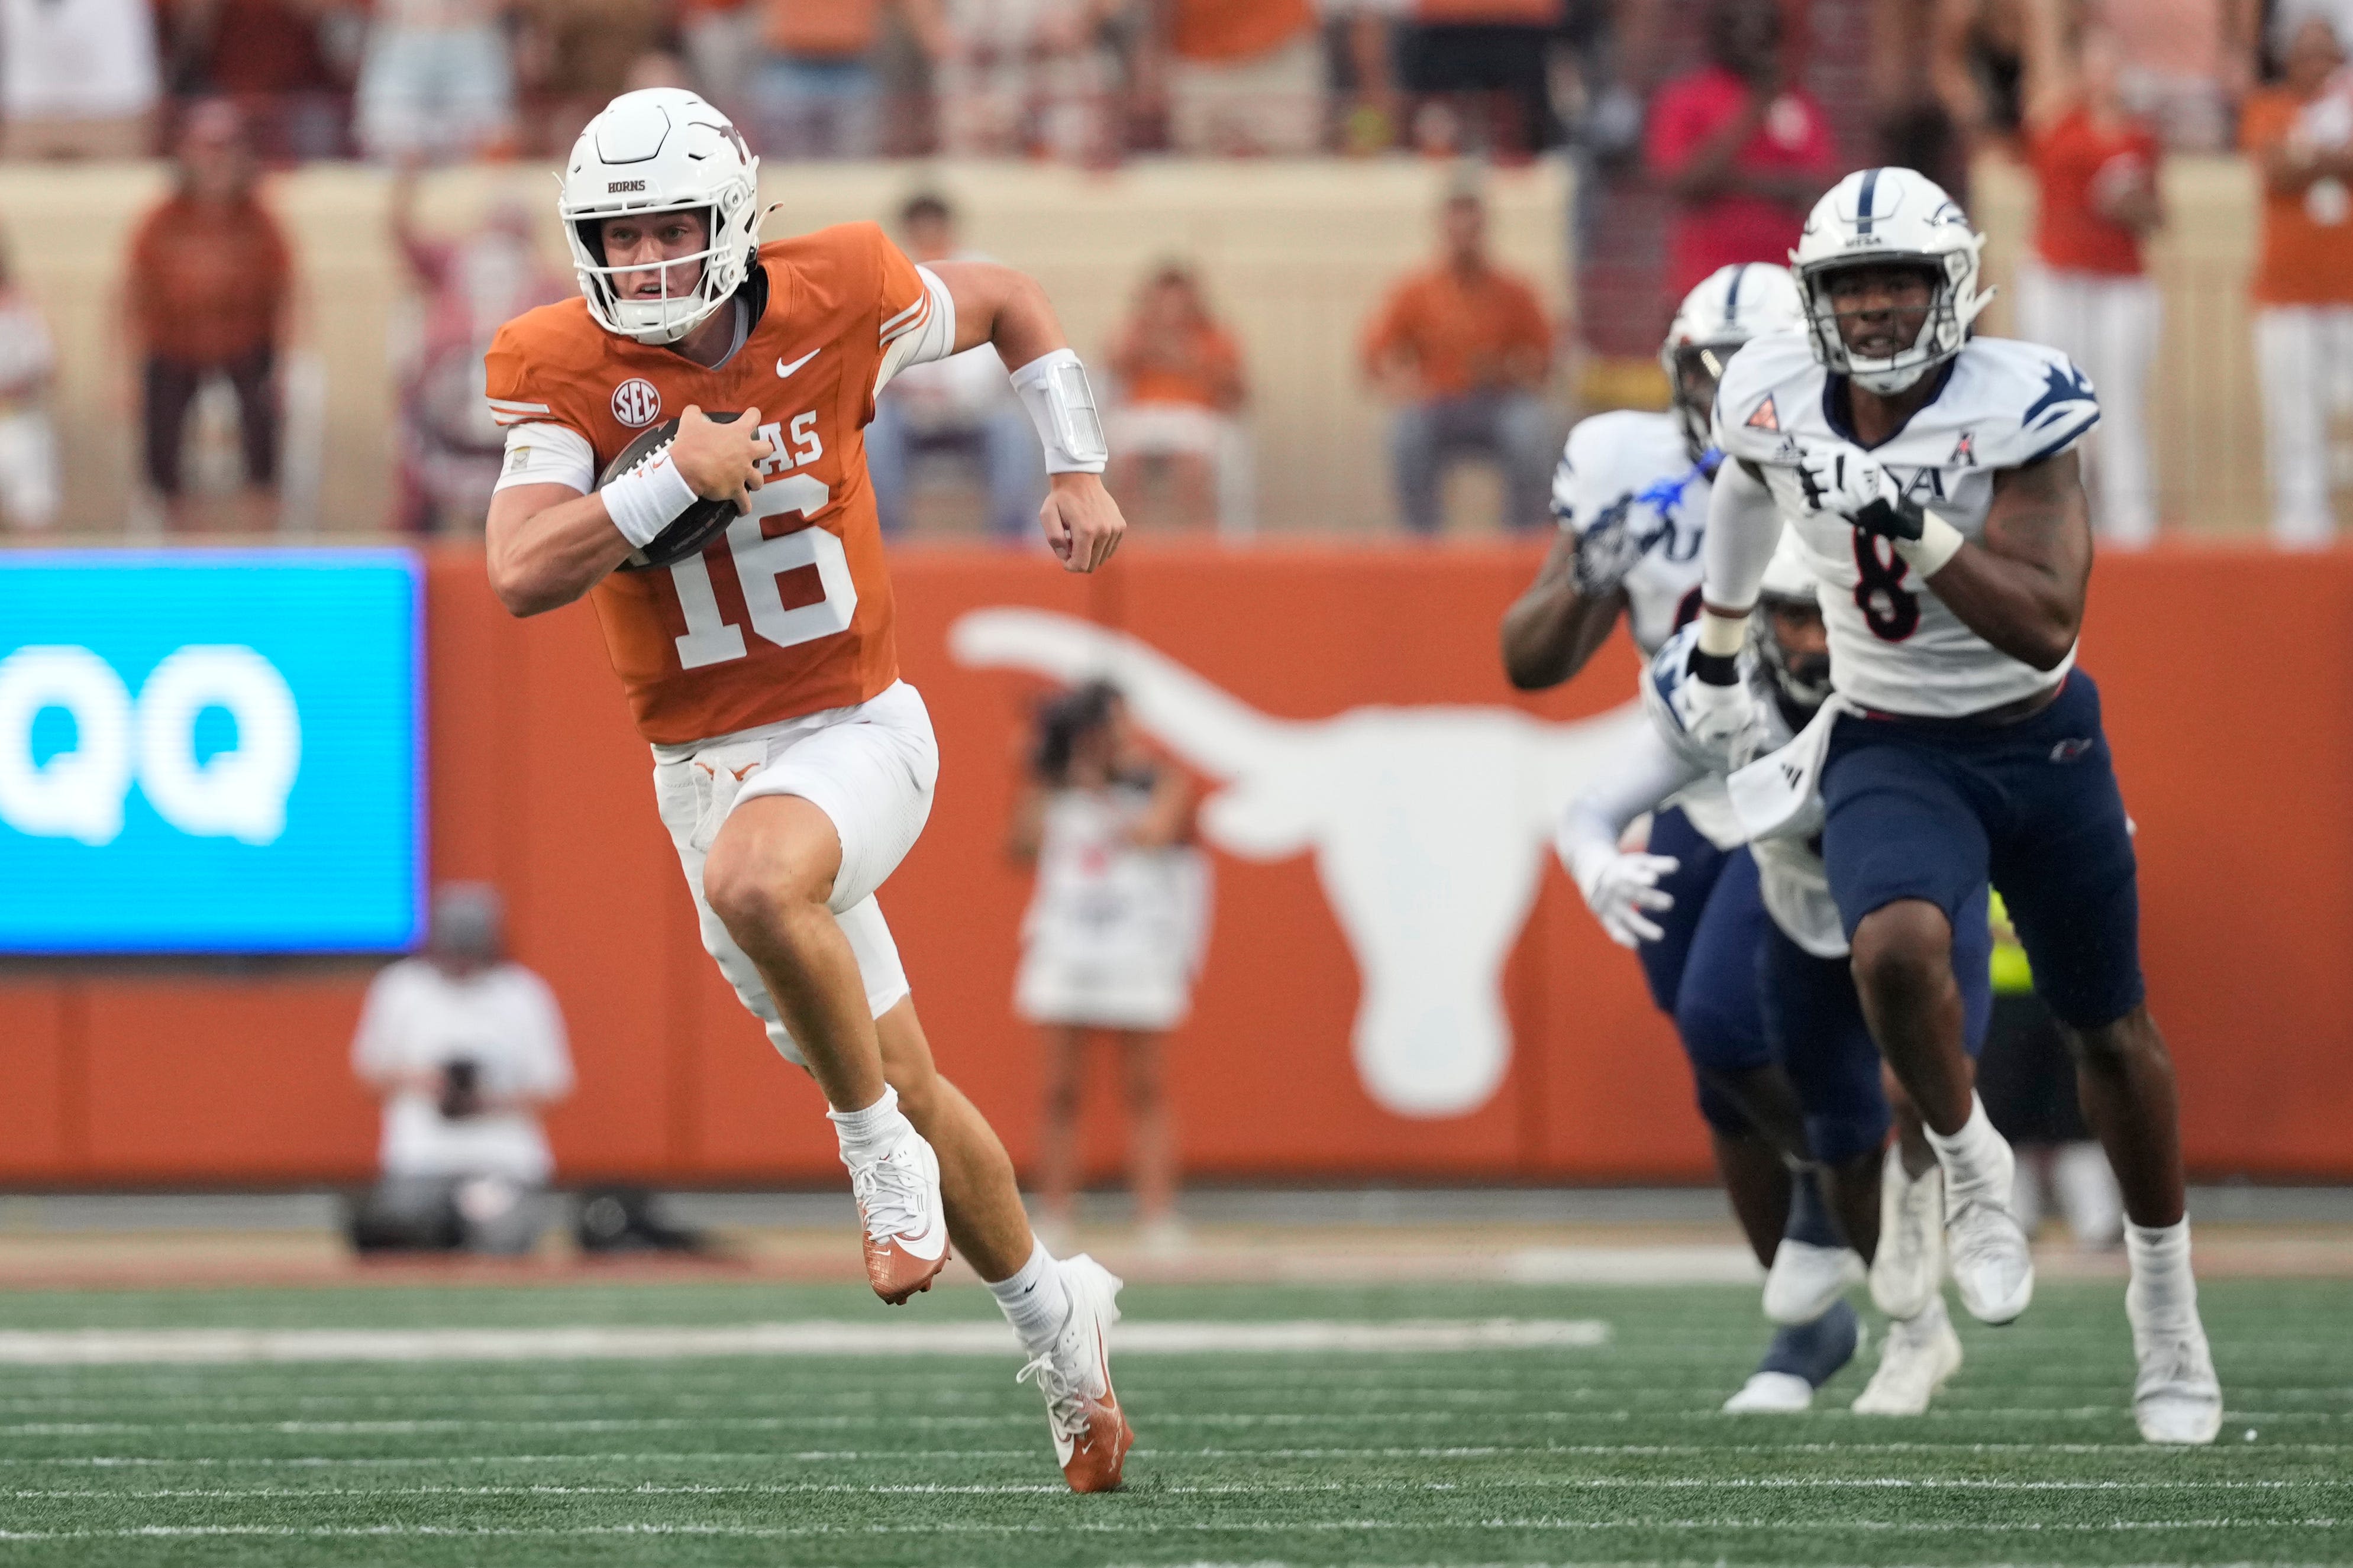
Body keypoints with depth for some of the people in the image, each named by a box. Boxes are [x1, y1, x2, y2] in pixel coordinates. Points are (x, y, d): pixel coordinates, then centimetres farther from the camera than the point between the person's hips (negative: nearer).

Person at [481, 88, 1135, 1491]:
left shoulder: (834, 304, -10)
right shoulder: (565, 369, -10)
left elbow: (1006, 300, 10)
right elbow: (523, 575, -21)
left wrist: (1080, 470, 5)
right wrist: (679, 474, -25)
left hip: (855, 730, -3)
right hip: (706, 768, 3)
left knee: (754, 878, -38)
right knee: (905, 1086, 12)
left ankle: (883, 1152, -15)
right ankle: (1053, 1311, 36)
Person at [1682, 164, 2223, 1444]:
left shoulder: (2015, 408, -21)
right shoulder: (1777, 402, -10)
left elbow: (2046, 627, -29)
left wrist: (1913, 526, -40)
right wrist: (1717, 655, 29)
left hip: (2042, 745, -1)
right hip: (1890, 752, 1)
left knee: (2110, 1029, 13)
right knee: (1898, 952, -31)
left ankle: (2166, 1302, 33)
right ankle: (1969, 1169, -2)